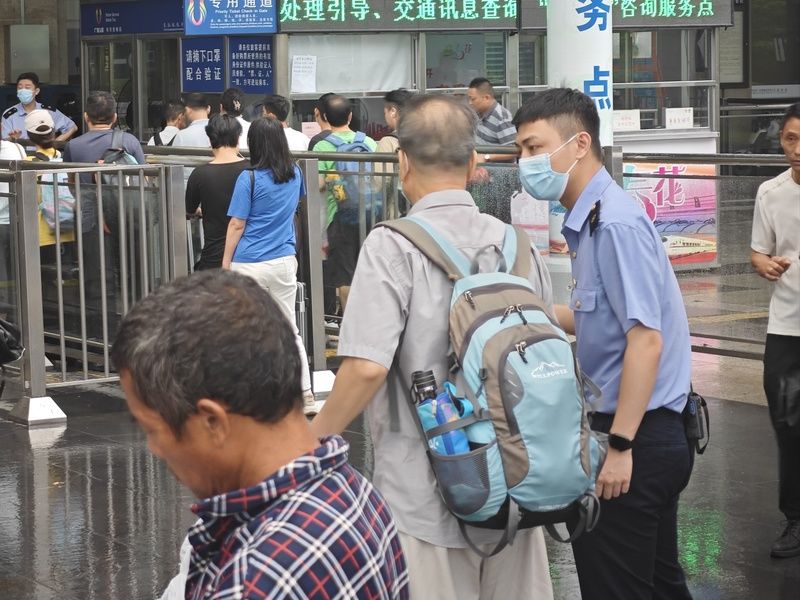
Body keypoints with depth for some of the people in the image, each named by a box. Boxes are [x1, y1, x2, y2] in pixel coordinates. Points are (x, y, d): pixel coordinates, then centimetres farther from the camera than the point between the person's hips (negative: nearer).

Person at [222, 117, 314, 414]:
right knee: (289, 329, 11)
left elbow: (237, 225, -9)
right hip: (284, 261, 5)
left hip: (249, 265, -5)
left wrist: (226, 264, -2)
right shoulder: (295, 174, 5)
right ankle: (305, 395, 10)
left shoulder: (249, 179, -11)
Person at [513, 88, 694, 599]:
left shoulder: (615, 222, -18)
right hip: (653, 435, 10)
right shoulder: (592, 219, 11)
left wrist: (620, 446, -23)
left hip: (638, 436, -10)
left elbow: (646, 337, -23)